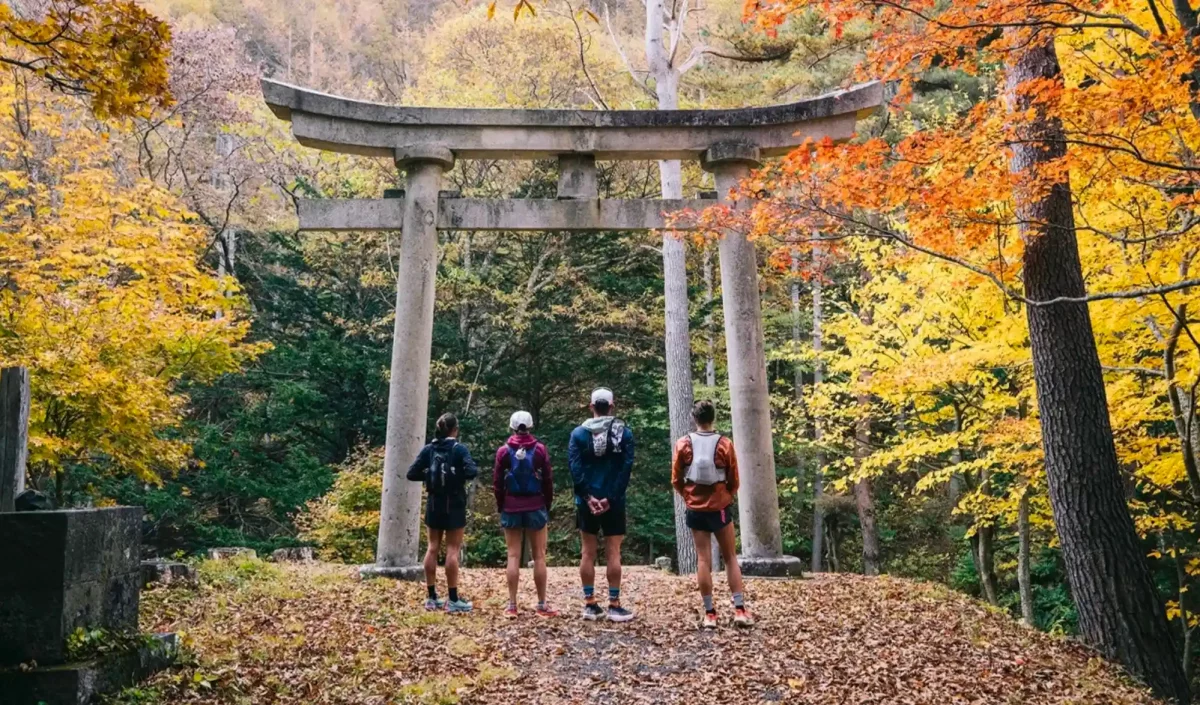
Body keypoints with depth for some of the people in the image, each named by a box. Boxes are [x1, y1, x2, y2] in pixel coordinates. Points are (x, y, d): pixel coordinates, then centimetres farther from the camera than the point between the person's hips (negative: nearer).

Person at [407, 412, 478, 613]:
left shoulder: (428, 449, 2)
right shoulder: (459, 449, -9)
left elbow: (412, 474, -1)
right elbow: (472, 472, -21)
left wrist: (429, 475, 11)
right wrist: (461, 475, 0)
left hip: (434, 504, 4)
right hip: (454, 504, -4)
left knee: (433, 548, 11)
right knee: (453, 550, -1)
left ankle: (432, 598, 15)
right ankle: (453, 600, 1)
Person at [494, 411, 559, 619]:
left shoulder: (503, 451, -1)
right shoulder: (540, 449, -2)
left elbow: (497, 483, 1)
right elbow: (548, 480, 0)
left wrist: (501, 507, 12)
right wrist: (548, 505, 11)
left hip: (511, 508, 1)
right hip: (536, 507, -1)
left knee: (513, 556, 4)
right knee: (539, 556, 4)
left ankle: (512, 606, 3)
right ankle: (542, 605, 6)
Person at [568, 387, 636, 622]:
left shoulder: (578, 433, 2)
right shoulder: (624, 433, 0)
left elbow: (574, 468, -7)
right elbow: (626, 467, -9)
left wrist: (588, 497, -9)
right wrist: (612, 497, -11)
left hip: (587, 502, 1)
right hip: (614, 502, -1)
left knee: (588, 553, 8)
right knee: (613, 553, 3)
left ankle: (590, 605, 11)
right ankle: (614, 606, 3)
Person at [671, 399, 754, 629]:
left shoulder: (683, 444, -5)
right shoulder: (725, 444, -7)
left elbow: (676, 480, 1)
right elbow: (734, 481, 1)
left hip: (695, 509, 1)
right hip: (720, 507, -1)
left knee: (703, 560, 4)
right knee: (731, 558, 8)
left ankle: (709, 614, 4)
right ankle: (740, 610, 4)